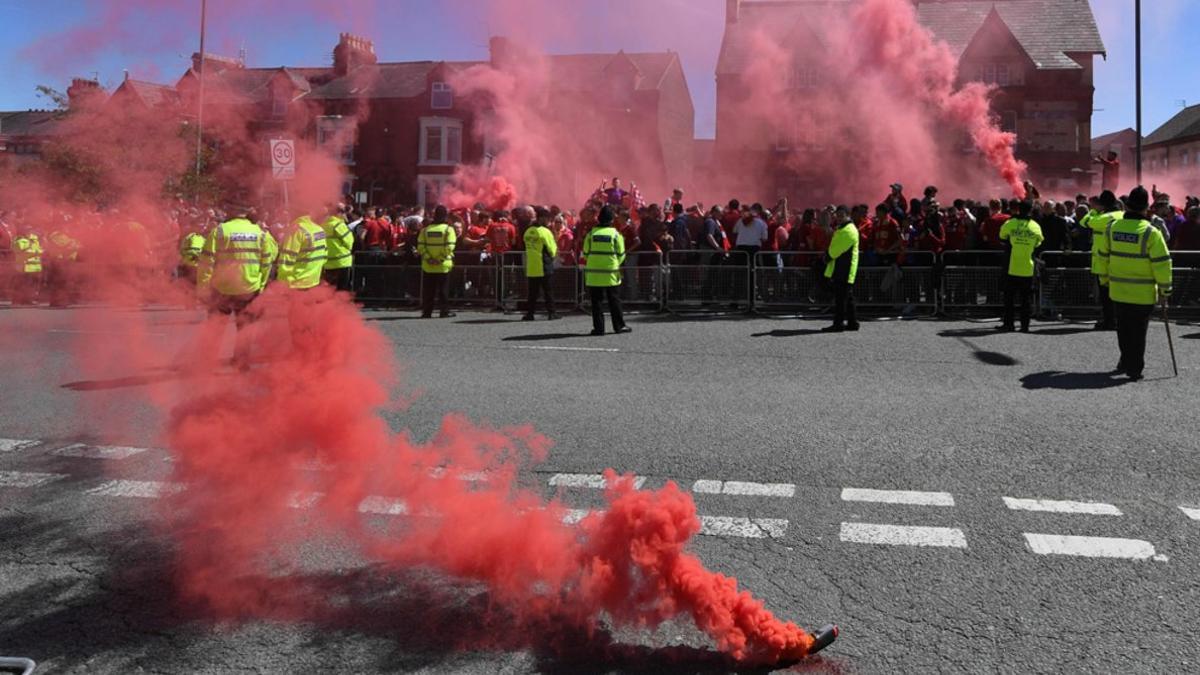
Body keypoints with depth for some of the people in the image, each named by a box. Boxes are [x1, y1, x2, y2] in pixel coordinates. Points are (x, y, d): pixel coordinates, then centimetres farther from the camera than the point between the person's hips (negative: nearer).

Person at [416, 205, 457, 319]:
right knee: (443, 290, 5)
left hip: (428, 266, 2)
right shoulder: (448, 229, -5)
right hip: (443, 266, -2)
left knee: (428, 290, 8)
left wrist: (428, 258, -6)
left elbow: (420, 246, -3)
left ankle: (426, 312, 9)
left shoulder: (426, 229, 4)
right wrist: (441, 258, -11)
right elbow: (449, 246, -15)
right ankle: (444, 311, 6)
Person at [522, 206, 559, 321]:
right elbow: (552, 250, -6)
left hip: (531, 268, 5)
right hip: (544, 267, -5)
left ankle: (530, 313, 7)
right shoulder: (545, 232, -11)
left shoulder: (528, 232, 7)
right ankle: (551, 313, 7)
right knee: (548, 291, 4)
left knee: (533, 292, 9)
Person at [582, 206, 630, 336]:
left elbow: (585, 253, 5)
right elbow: (621, 255, 0)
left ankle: (598, 327, 4)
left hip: (593, 273, 1)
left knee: (596, 301, 5)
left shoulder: (591, 233, -1)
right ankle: (619, 326, 15)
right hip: (611, 273, -1)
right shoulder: (616, 234, -4)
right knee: (614, 300, 9)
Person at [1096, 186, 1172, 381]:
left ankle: (1127, 361, 31)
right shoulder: (1151, 233, -15)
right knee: (1138, 332, 6)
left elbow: (1103, 256, 10)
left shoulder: (1112, 228, 0)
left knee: (1123, 330, 19)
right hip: (1143, 293, -4)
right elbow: (1162, 263, -13)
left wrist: (1105, 278, 23)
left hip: (1118, 291, 4)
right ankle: (1134, 369, 10)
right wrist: (1165, 290, -4)